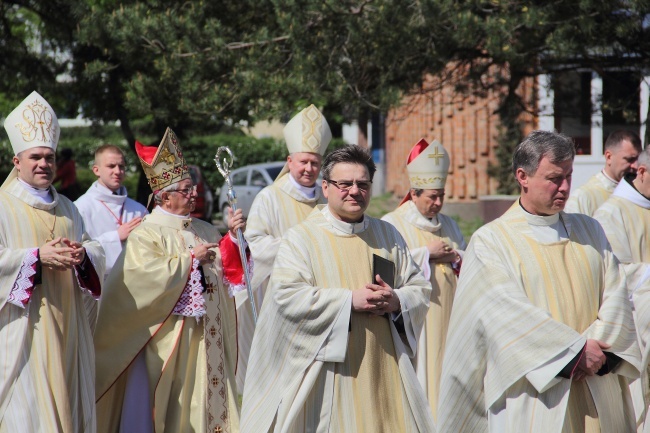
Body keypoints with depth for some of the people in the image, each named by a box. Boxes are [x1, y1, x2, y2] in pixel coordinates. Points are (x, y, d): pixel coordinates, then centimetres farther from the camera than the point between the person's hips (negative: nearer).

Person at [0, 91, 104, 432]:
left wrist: (82, 254, -10)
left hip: (66, 328, 6)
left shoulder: (66, 208, 18)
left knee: (69, 402, 5)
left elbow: (95, 249, 13)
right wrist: (37, 255, -22)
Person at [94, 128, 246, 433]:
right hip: (170, 342, -6)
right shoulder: (145, 234, -8)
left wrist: (232, 237, -2)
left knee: (209, 400, 6)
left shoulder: (203, 231, 14)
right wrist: (190, 259, -13)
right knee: (172, 405, -4)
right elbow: (150, 277, -21)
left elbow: (225, 268, 14)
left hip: (208, 337, 6)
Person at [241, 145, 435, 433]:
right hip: (328, 369, -4)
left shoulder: (388, 235, 13)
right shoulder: (301, 237, -1)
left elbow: (420, 288, 12)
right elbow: (287, 296, -14)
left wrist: (396, 301, -11)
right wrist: (351, 300, -18)